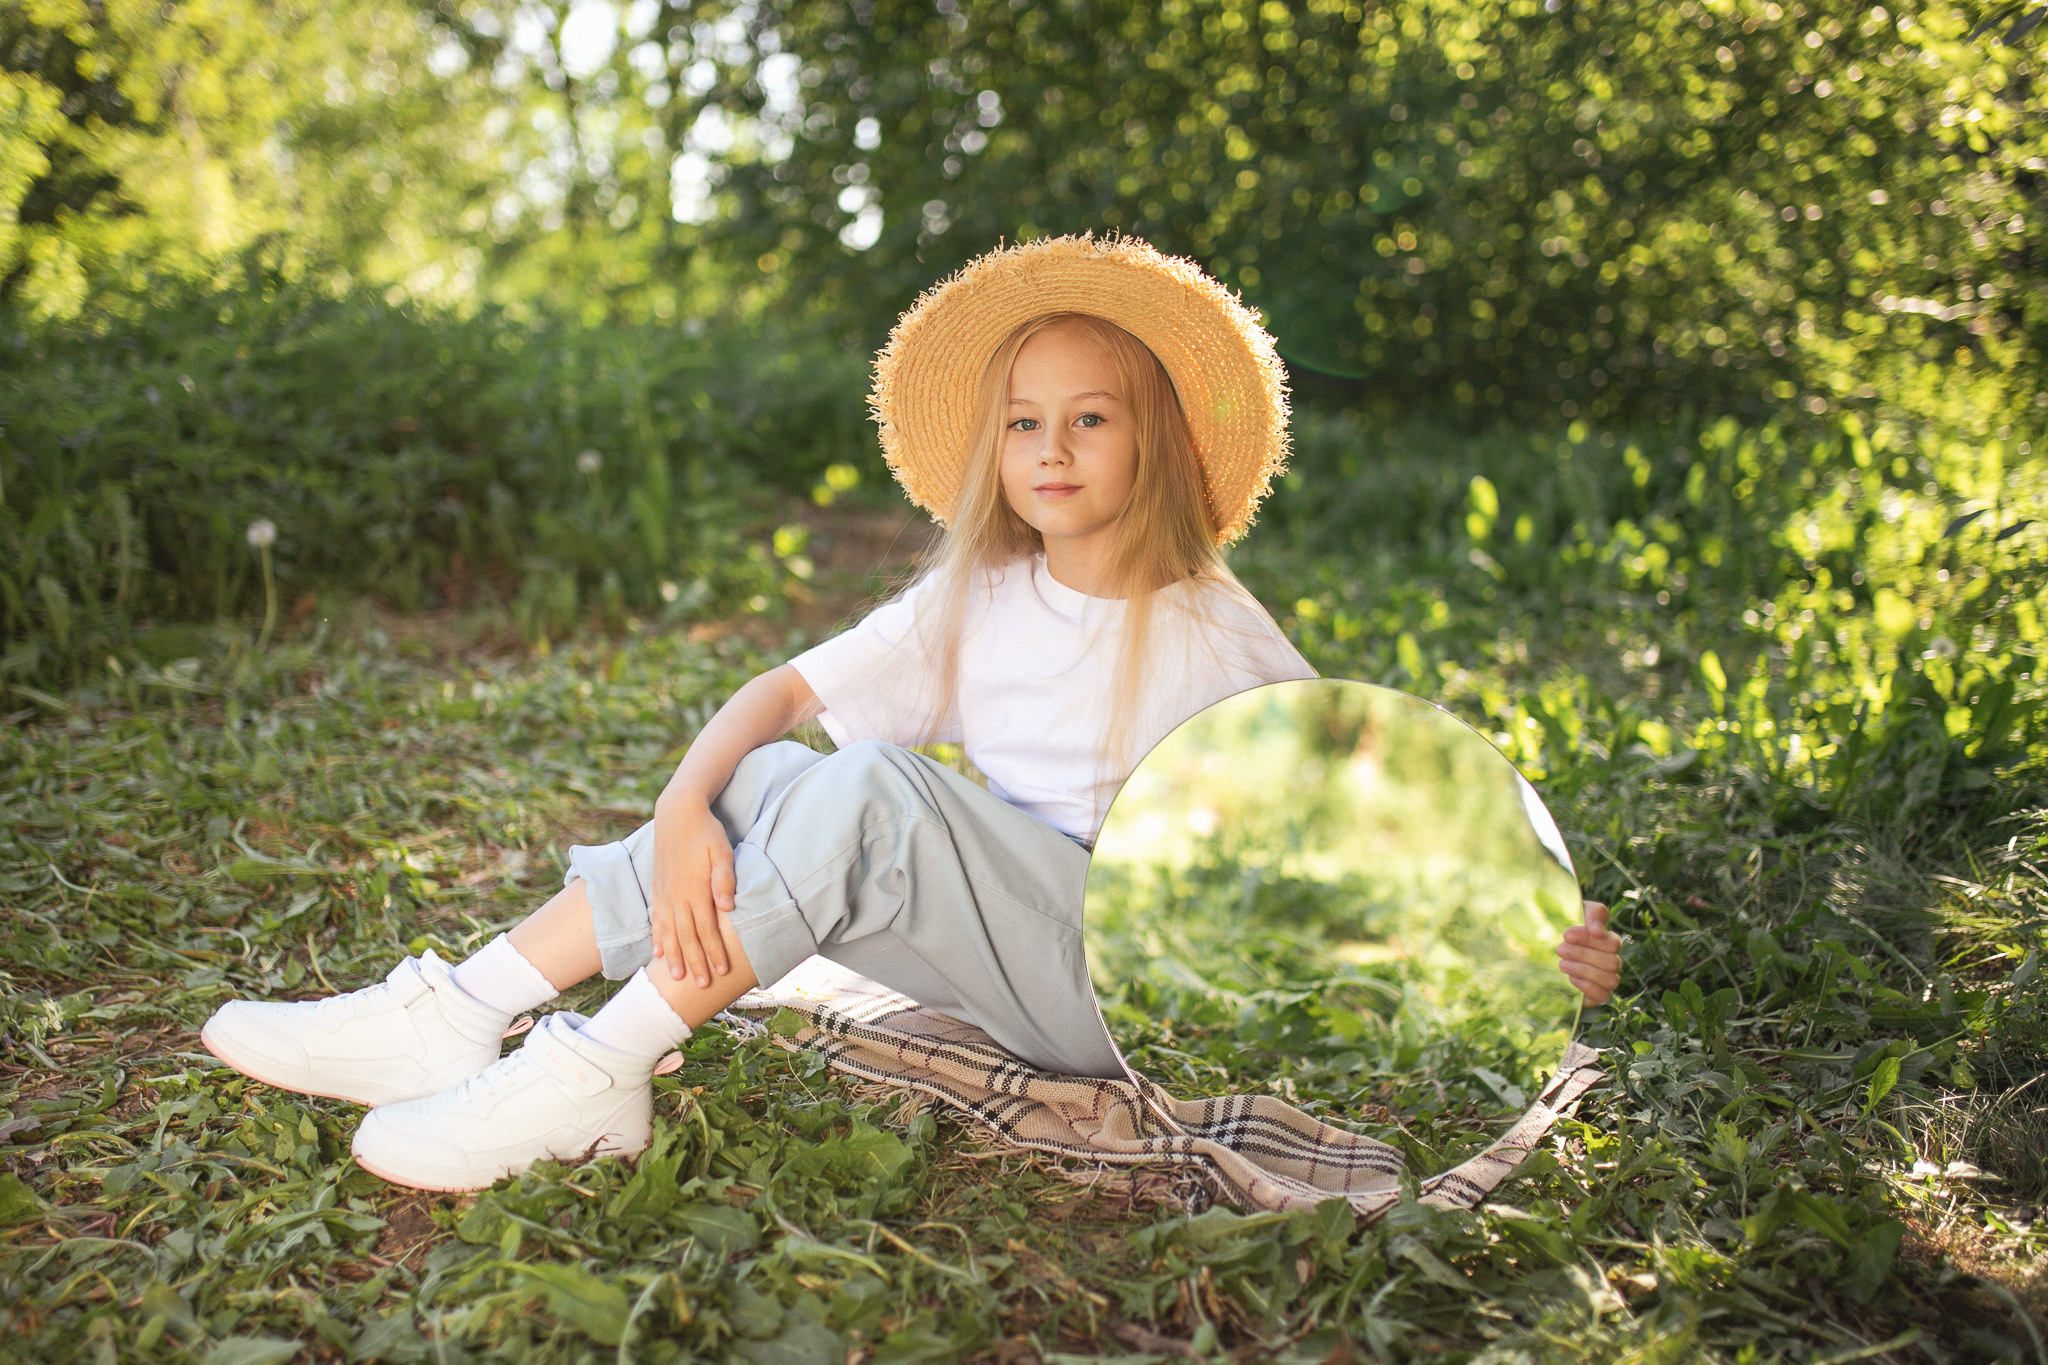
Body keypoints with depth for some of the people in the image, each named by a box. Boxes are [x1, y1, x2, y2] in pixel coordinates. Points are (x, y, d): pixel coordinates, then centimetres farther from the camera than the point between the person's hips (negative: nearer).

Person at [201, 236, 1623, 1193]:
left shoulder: (1209, 632, -9)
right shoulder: (977, 598, 4)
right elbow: (784, 690, -1)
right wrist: (684, 810, -20)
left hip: (1131, 985, -5)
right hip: (1005, 942, 5)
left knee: (869, 785, -27)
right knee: (769, 780, -13)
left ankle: (597, 1077, -24)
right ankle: (464, 1015, -11)